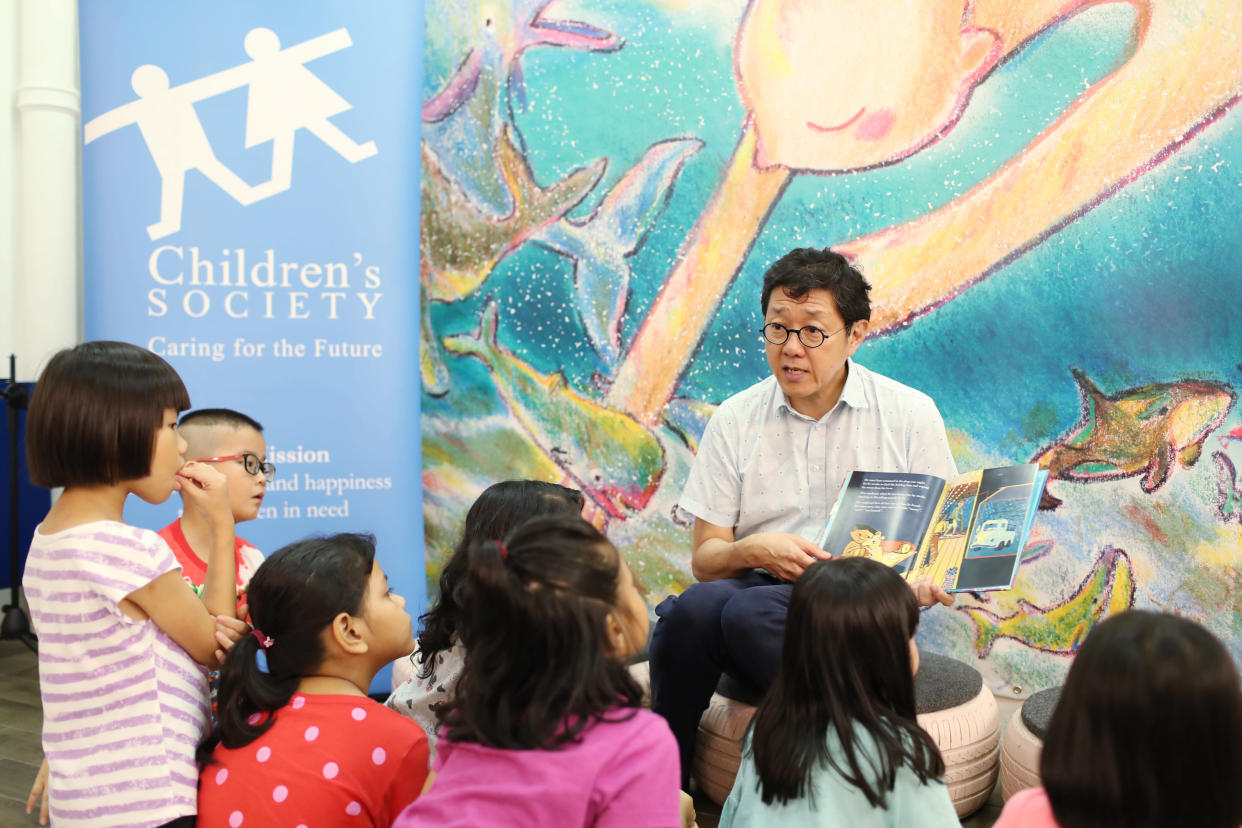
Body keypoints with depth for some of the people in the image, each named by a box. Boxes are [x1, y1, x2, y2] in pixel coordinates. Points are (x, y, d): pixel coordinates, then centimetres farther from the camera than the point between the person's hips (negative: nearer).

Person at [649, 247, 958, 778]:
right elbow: (705, 558, 7)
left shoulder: (911, 414, 5)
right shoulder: (735, 420, 9)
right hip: (758, 585, 3)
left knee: (749, 611, -34)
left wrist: (926, 582, -17)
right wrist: (754, 549, -16)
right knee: (693, 606, -32)